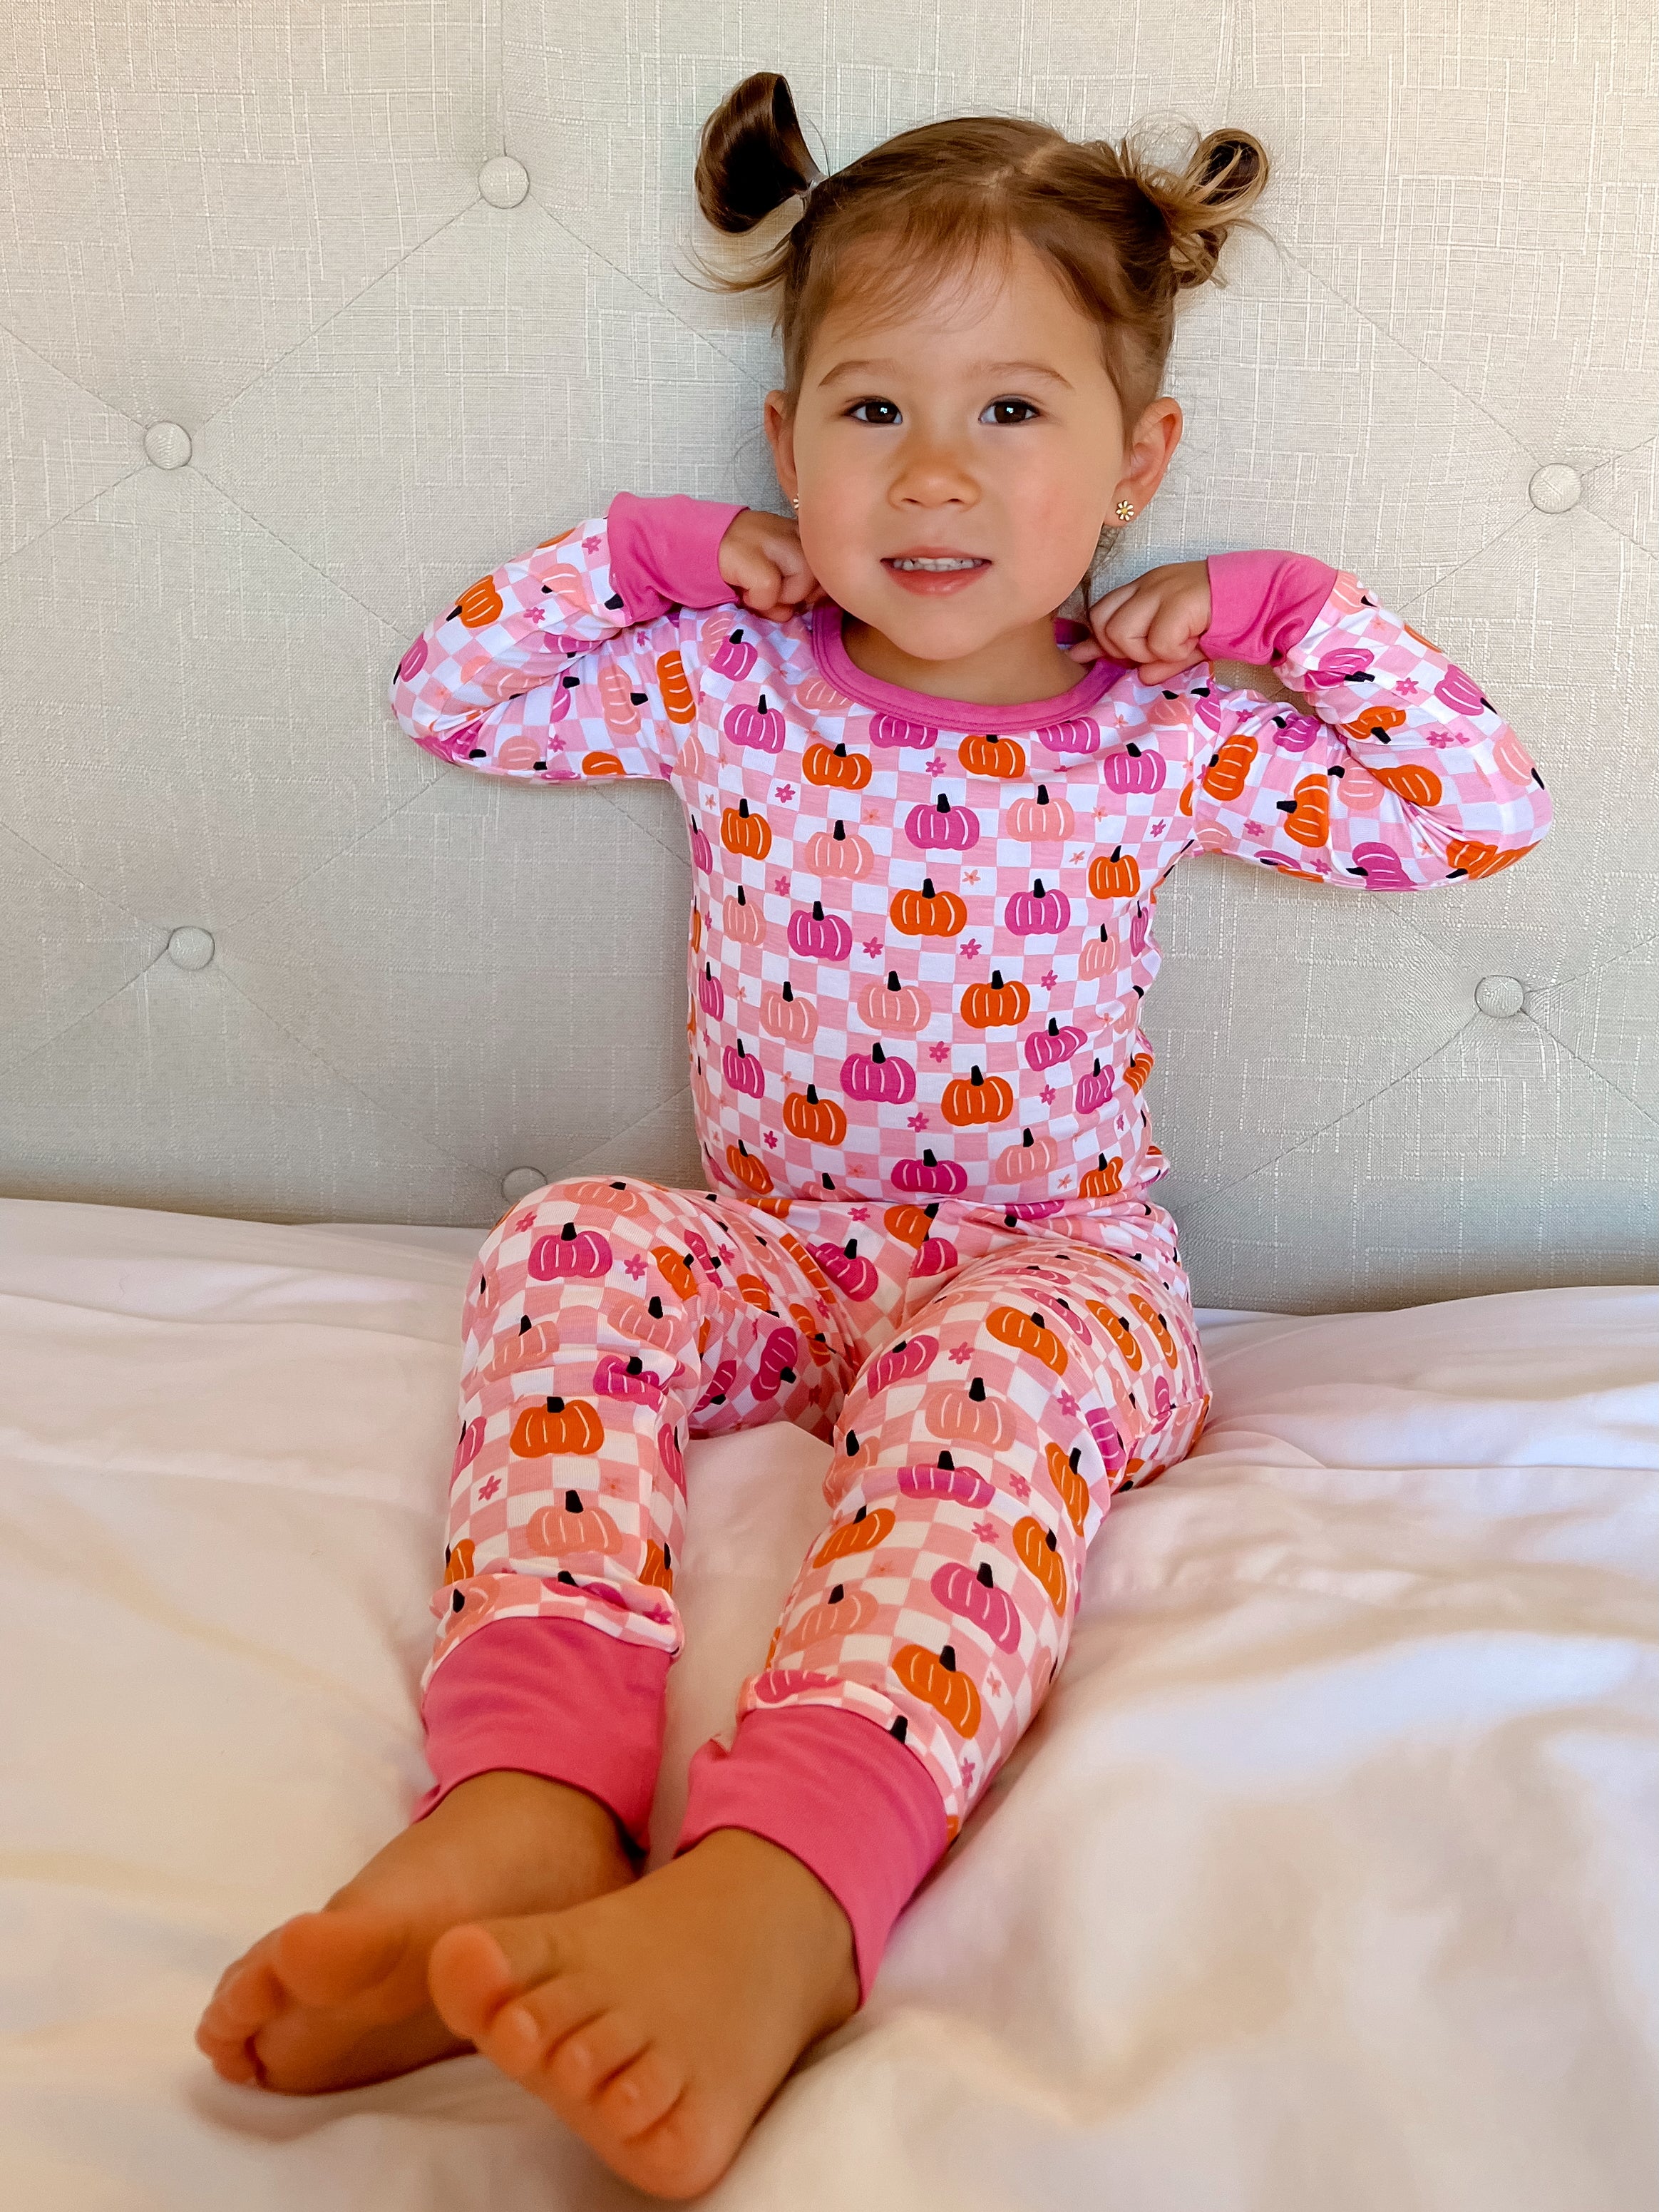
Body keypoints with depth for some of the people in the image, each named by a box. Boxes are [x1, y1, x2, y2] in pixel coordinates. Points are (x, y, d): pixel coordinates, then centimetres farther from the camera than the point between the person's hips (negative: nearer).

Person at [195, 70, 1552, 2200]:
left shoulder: (1161, 737, -2)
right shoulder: (725, 684, 3)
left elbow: (1486, 810, -3)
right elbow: (446, 691, 9)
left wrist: (1287, 608, -5)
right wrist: (648, 549, 1)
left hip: (1060, 1278, -2)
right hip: (778, 1253, 3)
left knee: (993, 1355, -38)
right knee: (572, 1244, -28)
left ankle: (777, 1893, -60)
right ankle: (525, 1804, -49)